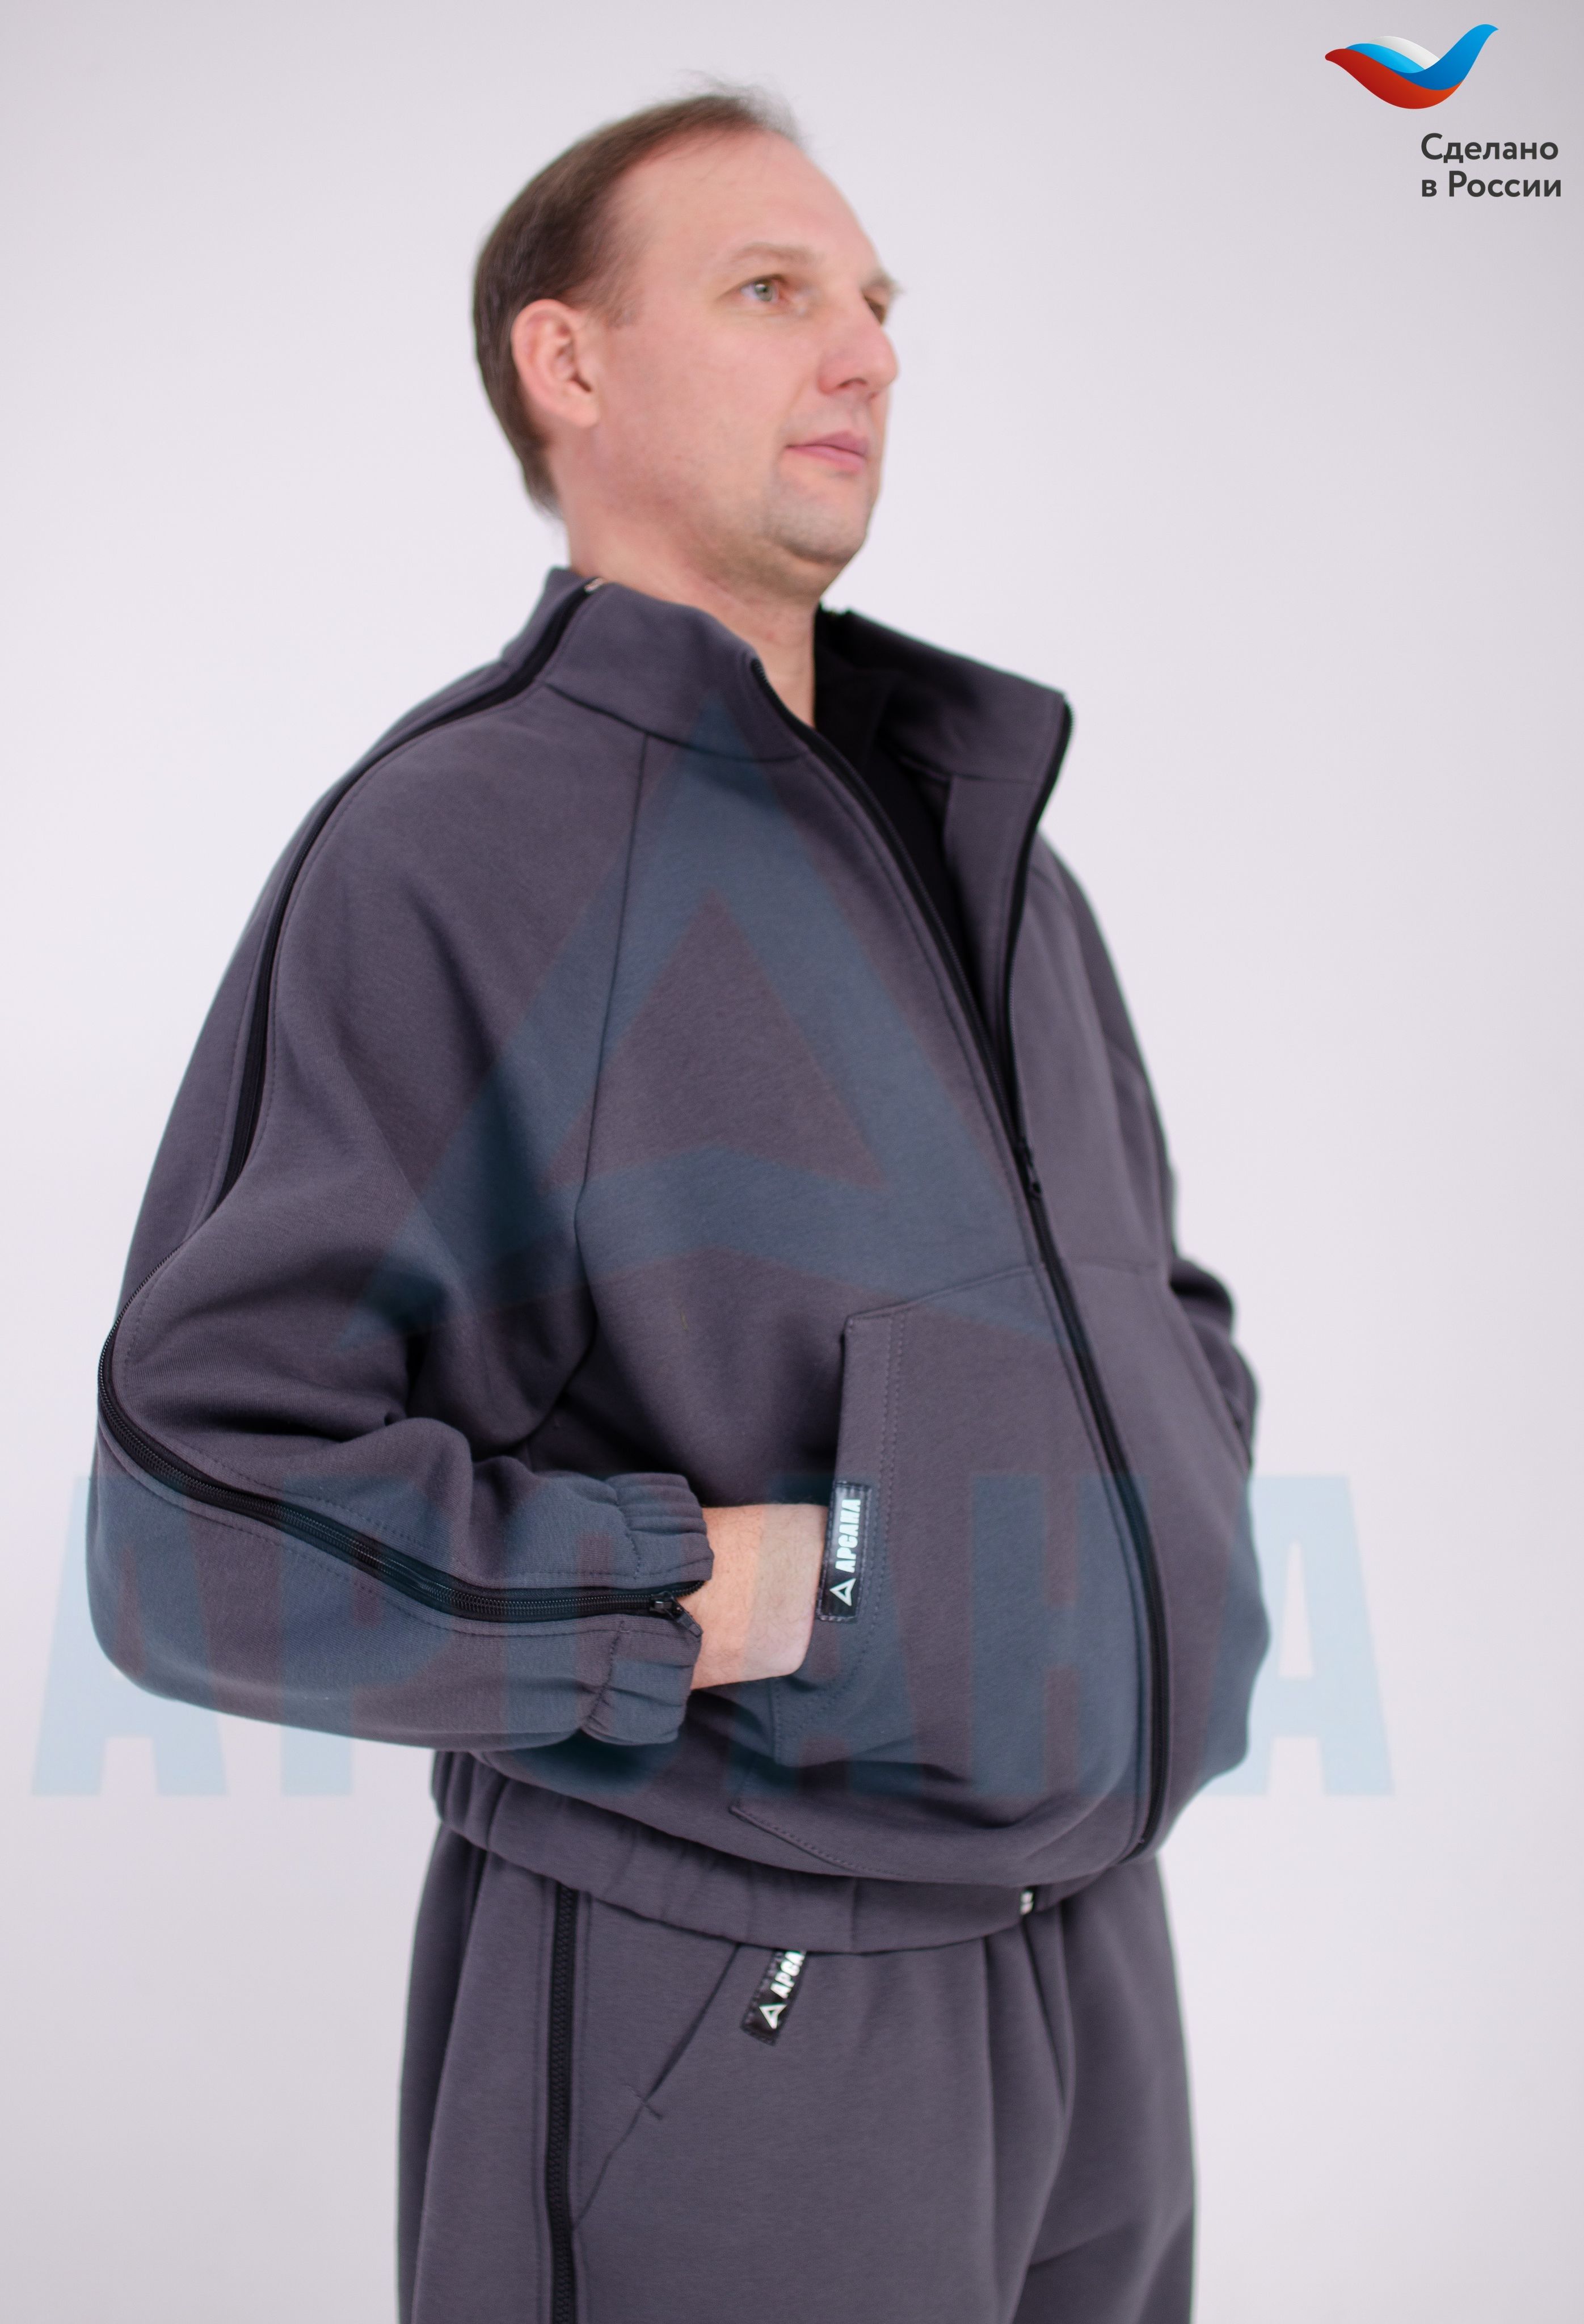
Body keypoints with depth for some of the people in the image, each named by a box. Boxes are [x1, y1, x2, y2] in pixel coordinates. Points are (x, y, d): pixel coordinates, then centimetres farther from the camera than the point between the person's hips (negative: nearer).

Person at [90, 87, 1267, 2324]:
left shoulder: (975, 827, 9)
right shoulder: (451, 849, -15)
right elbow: (213, 1526, -19)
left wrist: (1176, 1544, 2)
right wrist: (772, 1590, -20)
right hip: (718, 2021, -6)